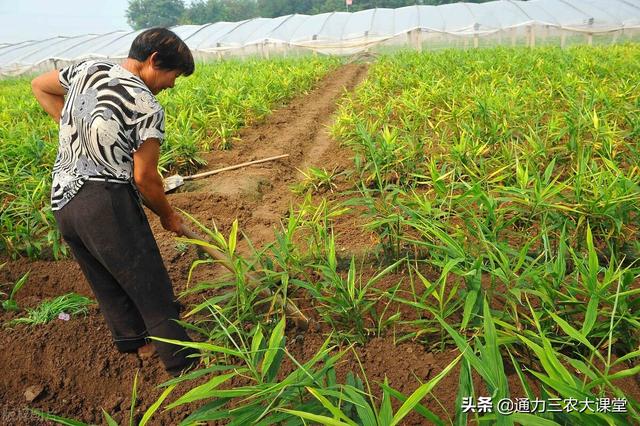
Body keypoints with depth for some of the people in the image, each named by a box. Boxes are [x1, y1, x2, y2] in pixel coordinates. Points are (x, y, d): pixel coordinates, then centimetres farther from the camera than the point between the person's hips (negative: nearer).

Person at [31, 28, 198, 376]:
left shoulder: (87, 70, 9)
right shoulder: (148, 106, -11)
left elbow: (39, 86, 26)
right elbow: (144, 177, -10)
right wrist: (168, 216, 6)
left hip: (62, 201, 8)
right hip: (108, 203, -8)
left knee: (108, 286, 20)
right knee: (152, 291, 4)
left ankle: (135, 343, 38)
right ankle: (185, 367, 16)